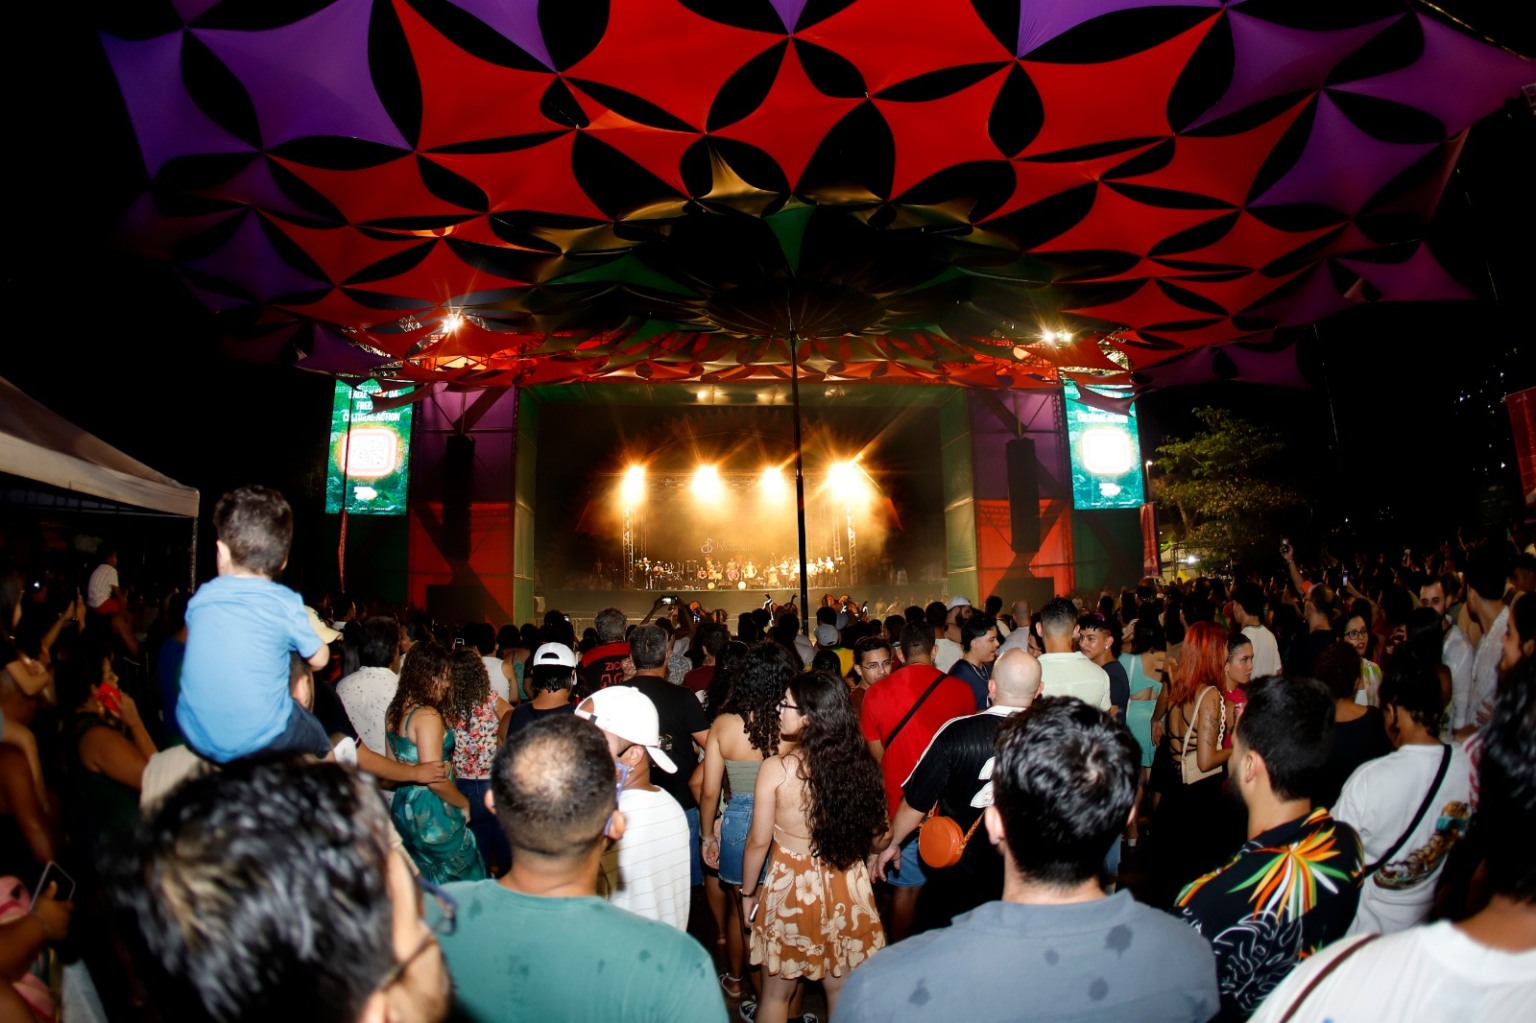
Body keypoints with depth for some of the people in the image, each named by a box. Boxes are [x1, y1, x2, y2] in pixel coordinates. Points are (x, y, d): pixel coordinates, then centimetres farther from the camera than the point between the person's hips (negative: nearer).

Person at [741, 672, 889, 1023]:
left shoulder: (776, 768, -18)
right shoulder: (860, 763, -11)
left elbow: (758, 842, -10)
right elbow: (878, 837, -3)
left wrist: (748, 892, 6)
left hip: (790, 886, -3)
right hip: (845, 888, 3)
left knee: (776, 994, 18)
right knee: (842, 991, 21)